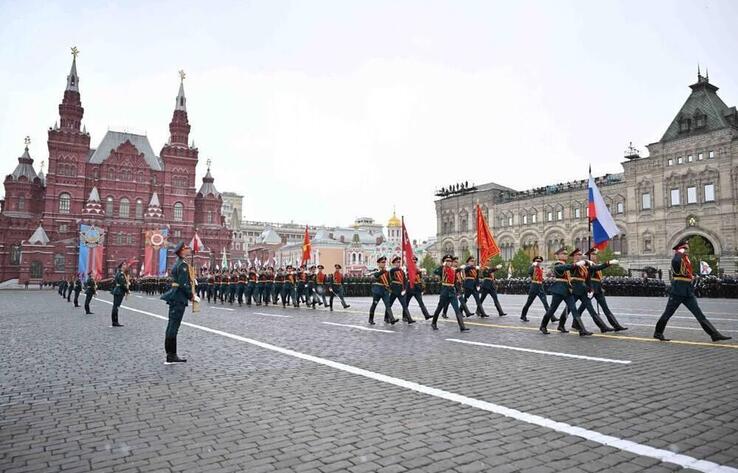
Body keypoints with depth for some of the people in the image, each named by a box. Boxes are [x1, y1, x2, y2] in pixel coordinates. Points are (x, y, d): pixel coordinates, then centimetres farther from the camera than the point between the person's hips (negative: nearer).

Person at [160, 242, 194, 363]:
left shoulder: (177, 263, 16)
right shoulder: (183, 265, -14)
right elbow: (183, 284, -20)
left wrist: (190, 294, 15)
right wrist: (191, 296, -8)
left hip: (174, 297, 10)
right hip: (179, 298, -10)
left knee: (172, 326, 11)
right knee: (173, 326, -6)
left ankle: (171, 354, 19)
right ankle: (171, 356, -2)